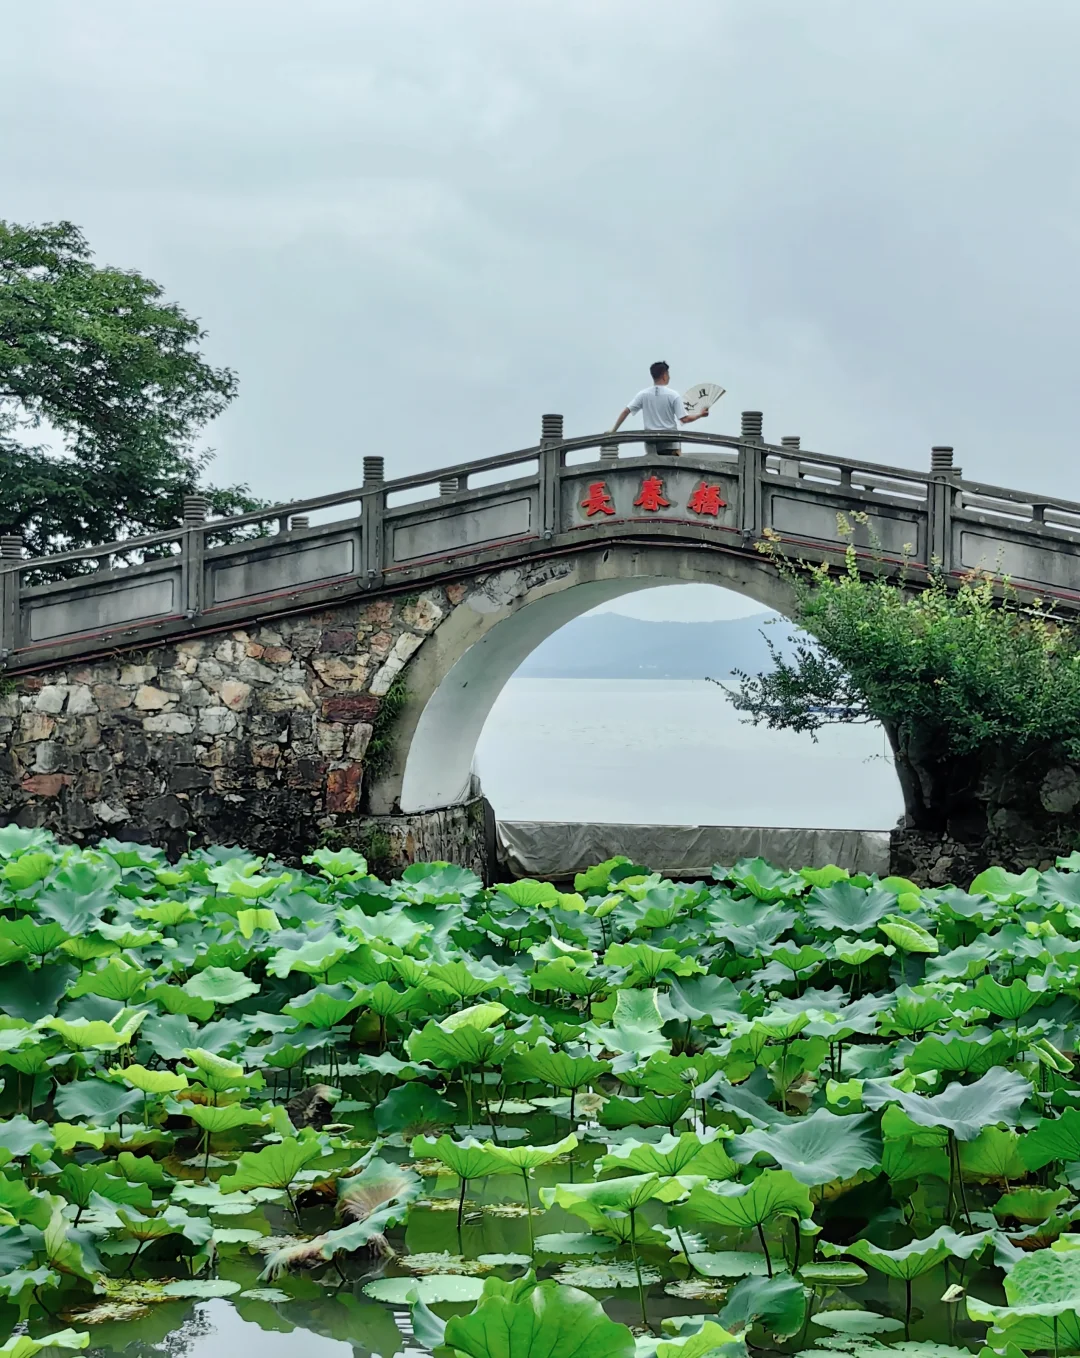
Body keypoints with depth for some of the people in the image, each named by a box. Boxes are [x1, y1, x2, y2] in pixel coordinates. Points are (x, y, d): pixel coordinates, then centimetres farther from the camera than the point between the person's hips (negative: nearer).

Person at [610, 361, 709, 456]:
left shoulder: (643, 394, 1)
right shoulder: (673, 395, -6)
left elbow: (626, 412, -2)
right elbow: (684, 419, -9)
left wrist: (612, 431, 3)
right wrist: (700, 415, 7)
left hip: (651, 443, 3)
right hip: (670, 442, -3)